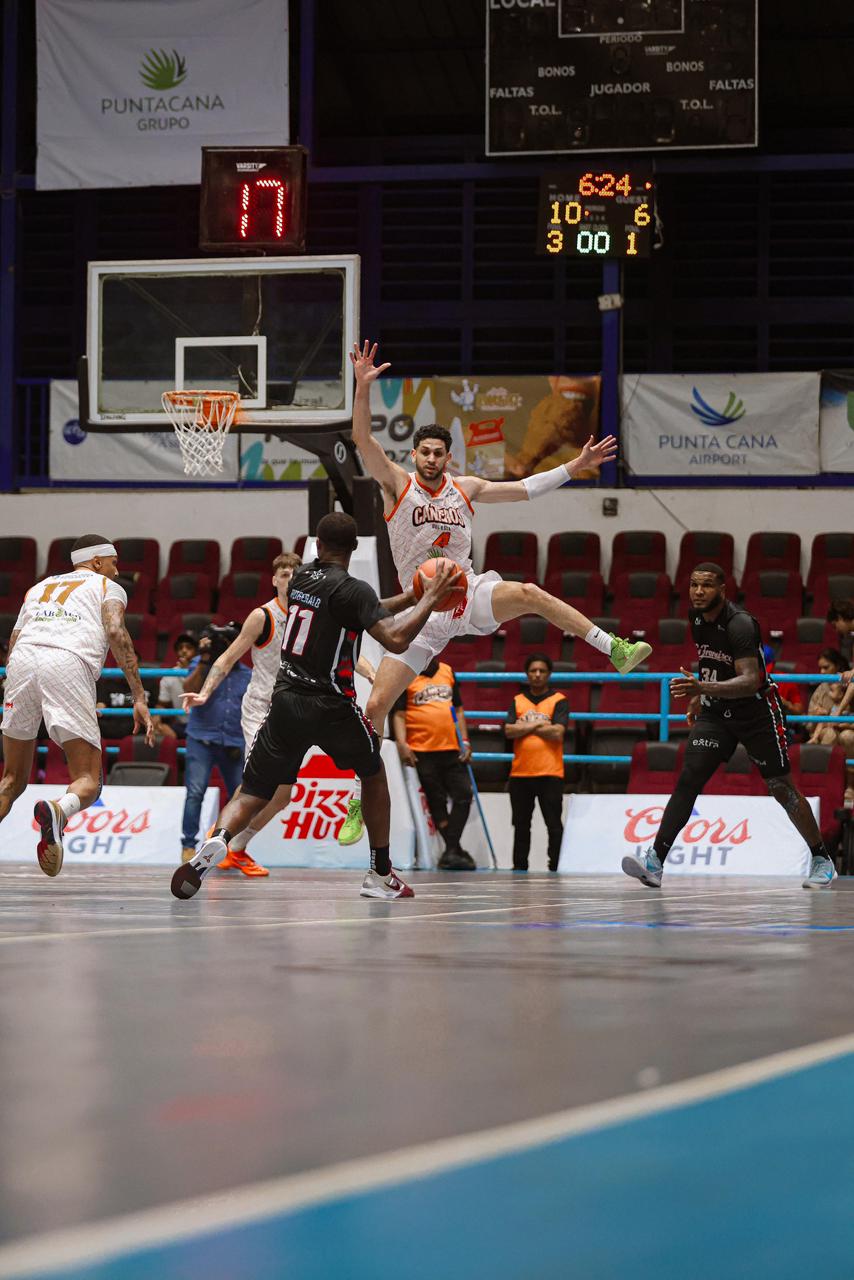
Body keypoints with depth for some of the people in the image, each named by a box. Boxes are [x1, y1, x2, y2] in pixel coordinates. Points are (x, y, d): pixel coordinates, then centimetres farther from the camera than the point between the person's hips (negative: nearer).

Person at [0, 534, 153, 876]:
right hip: (68, 665, -4)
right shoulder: (107, 587, 22)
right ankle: (56, 812, -35)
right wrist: (139, 697, -1)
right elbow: (116, 632, 3)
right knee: (88, 782, -1)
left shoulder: (38, 588, 35)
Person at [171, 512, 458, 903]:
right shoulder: (352, 589, -10)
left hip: (286, 700, 4)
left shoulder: (302, 576, 11)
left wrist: (408, 598, 29)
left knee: (252, 794, 5)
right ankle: (380, 876, 22)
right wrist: (430, 598, -10)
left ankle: (217, 840, -28)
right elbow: (396, 640, -21)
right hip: (331, 706, -4)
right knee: (374, 775, 21)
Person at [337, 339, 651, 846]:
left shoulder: (466, 488, 6)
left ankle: (616, 650, -27)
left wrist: (577, 465, 8)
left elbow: (524, 489, 12)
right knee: (376, 706, -8)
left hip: (470, 594, 2)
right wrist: (364, 386, -33)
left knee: (528, 593, -29)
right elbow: (363, 438, -19)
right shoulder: (398, 484, -5)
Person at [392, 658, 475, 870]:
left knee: (464, 795, -1)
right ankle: (454, 851, 9)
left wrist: (465, 741, 9)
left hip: (452, 749, 5)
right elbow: (399, 714, -5)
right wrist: (402, 743, -18)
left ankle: (451, 852, 3)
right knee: (437, 801, 1)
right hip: (423, 751, -5)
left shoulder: (447, 672, 14)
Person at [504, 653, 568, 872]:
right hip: (520, 772, 3)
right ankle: (519, 867, 16)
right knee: (521, 825, 9)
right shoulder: (517, 701, 11)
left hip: (549, 773, -3)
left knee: (554, 824, -3)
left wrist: (524, 727, -6)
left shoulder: (558, 701, 1)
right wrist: (538, 725, -10)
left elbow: (558, 732, -12)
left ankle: (556, 867, 2)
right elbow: (508, 731, -2)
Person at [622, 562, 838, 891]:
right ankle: (655, 861, -19)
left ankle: (821, 860, 21)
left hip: (757, 712, -6)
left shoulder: (740, 624, -25)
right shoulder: (697, 618, 0)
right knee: (688, 780, -11)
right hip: (716, 711, 6)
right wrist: (698, 695, 23)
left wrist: (703, 688, -48)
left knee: (782, 788, 3)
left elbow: (750, 681, -36)